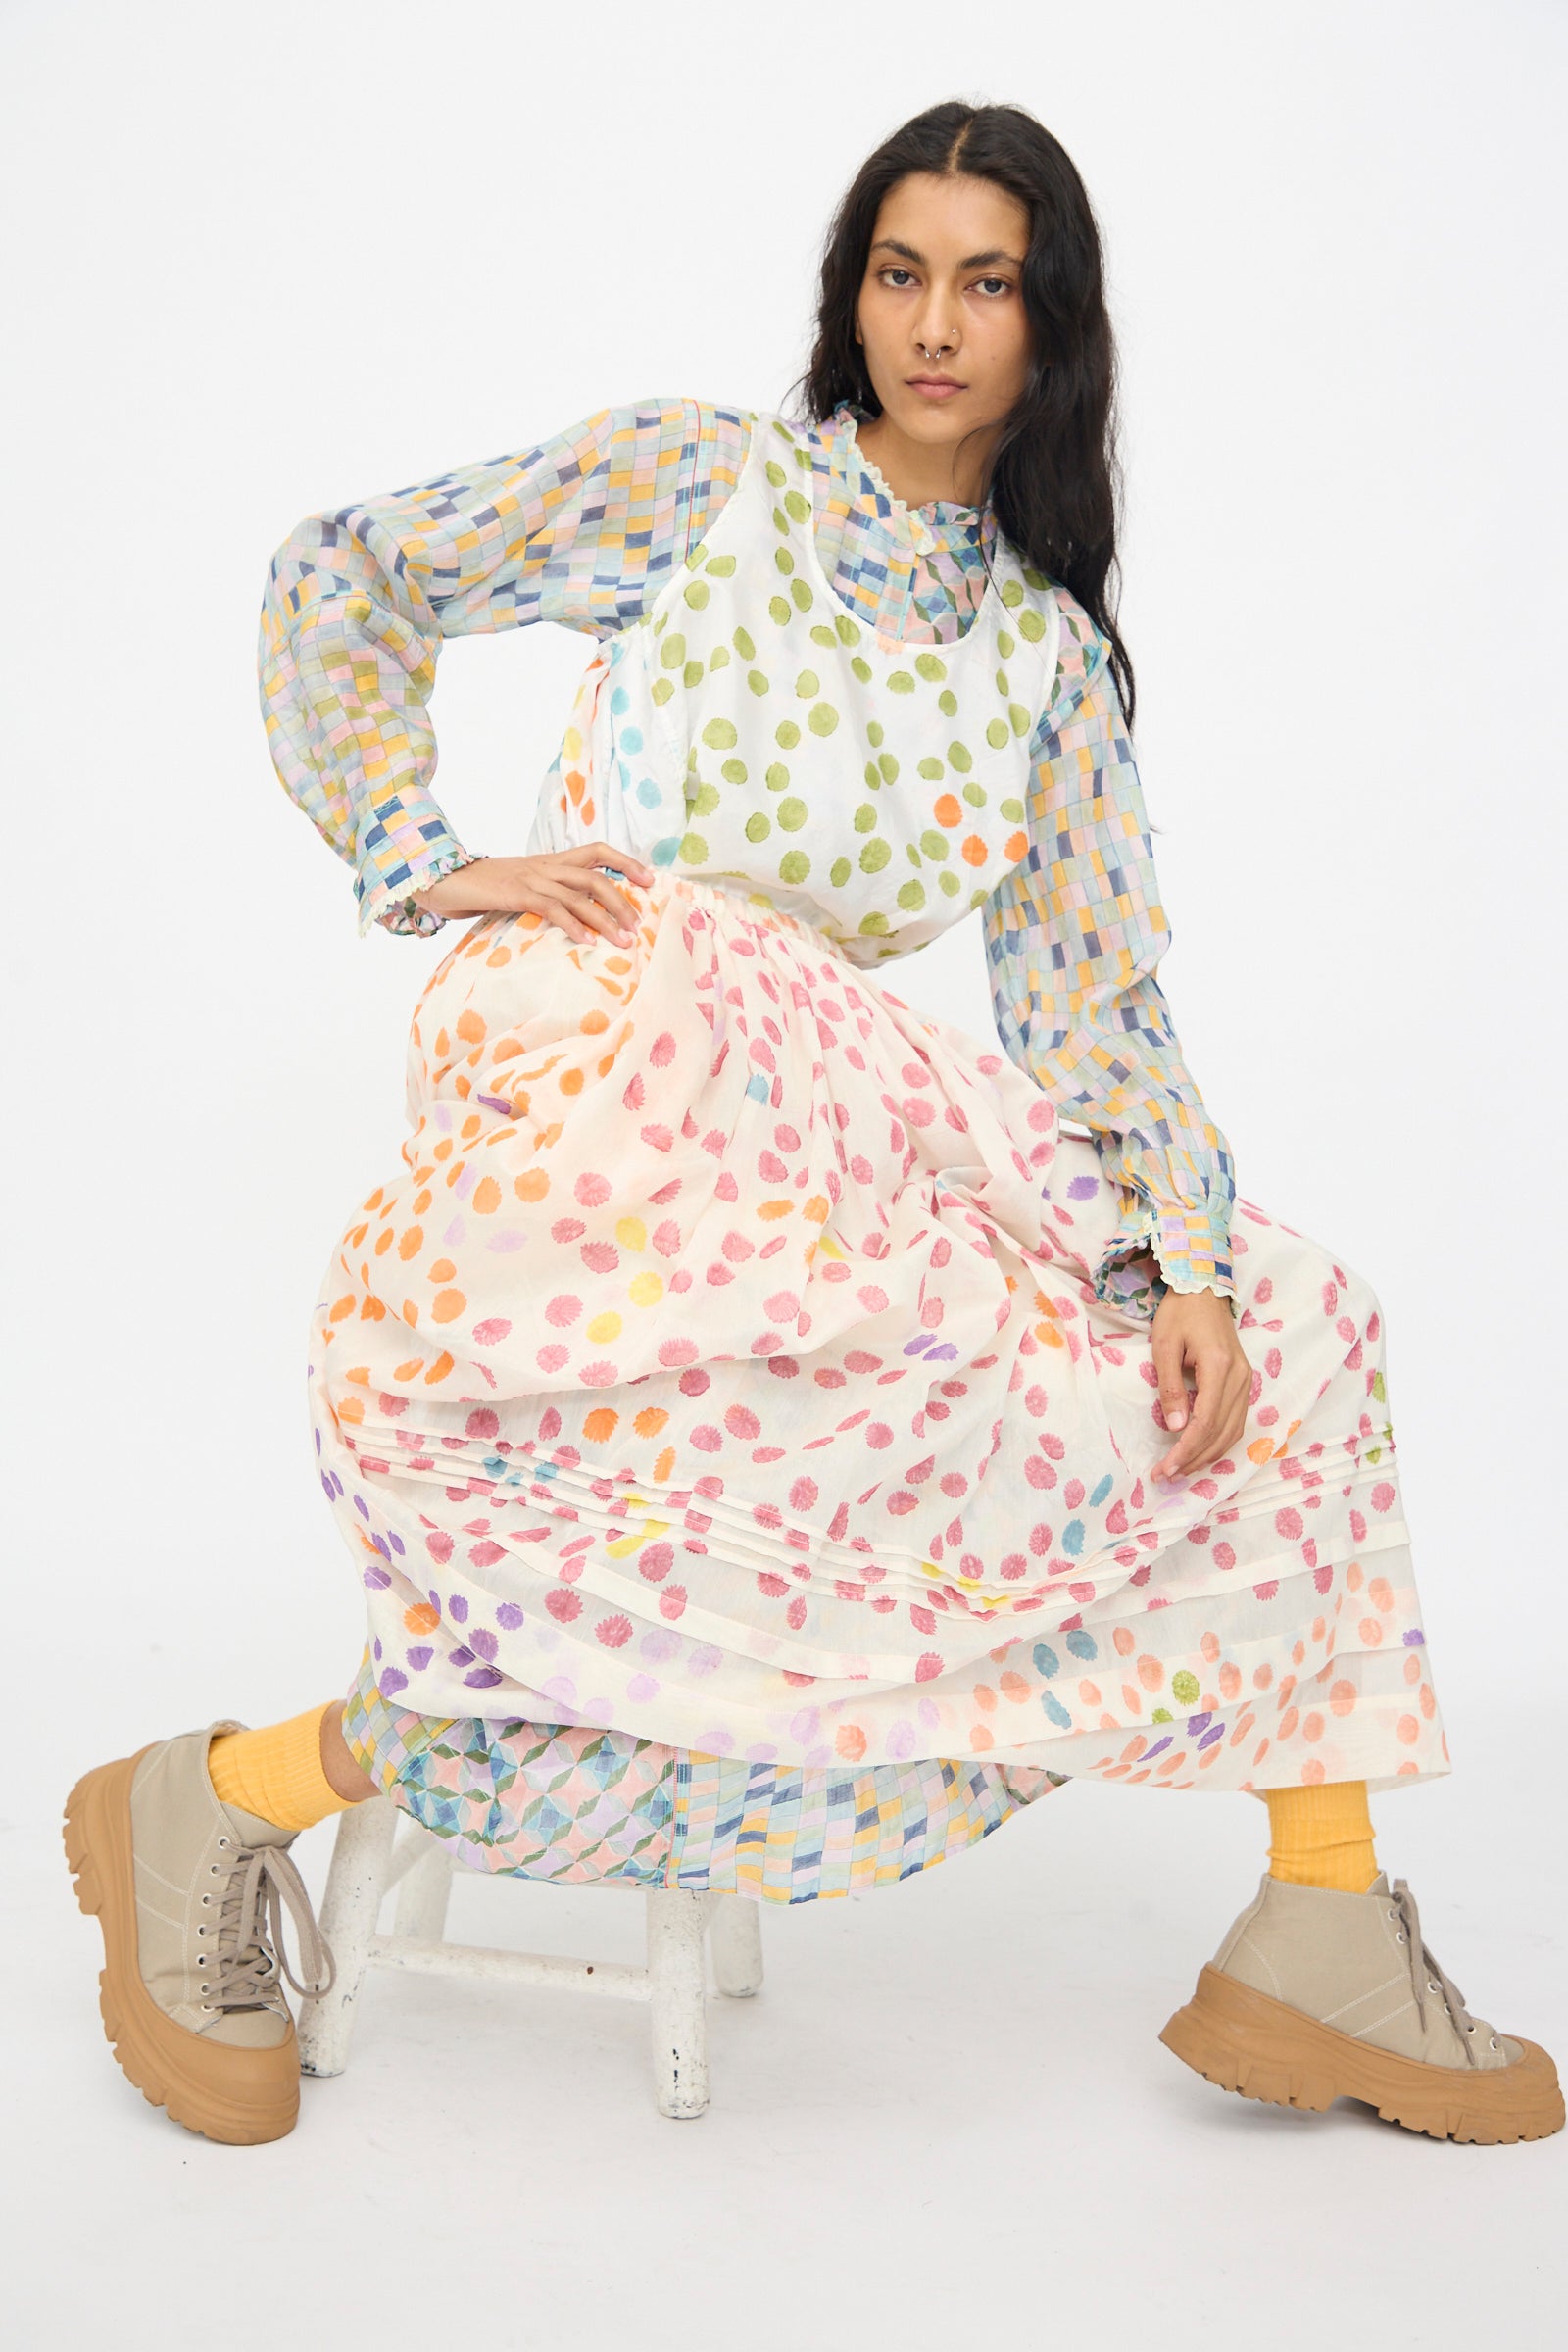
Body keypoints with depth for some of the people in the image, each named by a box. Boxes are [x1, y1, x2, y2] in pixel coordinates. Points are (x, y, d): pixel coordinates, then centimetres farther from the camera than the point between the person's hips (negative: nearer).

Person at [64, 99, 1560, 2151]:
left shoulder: (1054, 657, 17)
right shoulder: (699, 479, 7)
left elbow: (1092, 1002, 10)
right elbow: (342, 581, 9)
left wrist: (1189, 1267, -5)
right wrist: (422, 867, -3)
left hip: (837, 1118, 6)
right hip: (605, 1056, -5)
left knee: (1272, 1345, -5)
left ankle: (1322, 1945, -1)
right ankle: (209, 1807, -11)